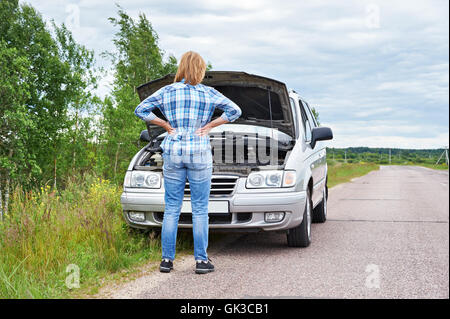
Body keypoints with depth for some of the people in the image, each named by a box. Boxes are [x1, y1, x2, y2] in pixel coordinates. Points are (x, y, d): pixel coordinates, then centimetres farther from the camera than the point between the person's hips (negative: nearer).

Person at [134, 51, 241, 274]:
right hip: (199, 154, -2)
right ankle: (201, 260, 6)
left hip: (173, 153, 2)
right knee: (200, 210, 5)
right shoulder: (208, 93, 0)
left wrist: (166, 125, 3)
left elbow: (141, 109, 1)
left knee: (171, 209, 8)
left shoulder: (168, 91, 4)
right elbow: (234, 111, -5)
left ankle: (167, 259, 9)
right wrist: (209, 126, -2)